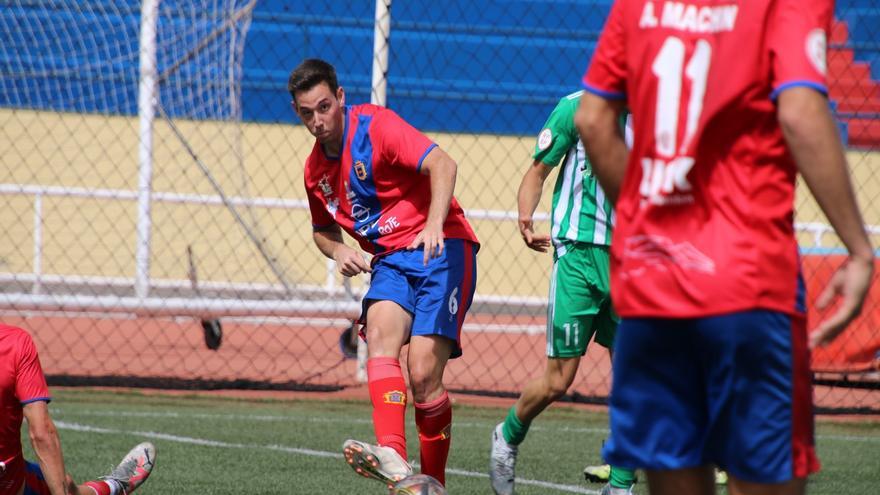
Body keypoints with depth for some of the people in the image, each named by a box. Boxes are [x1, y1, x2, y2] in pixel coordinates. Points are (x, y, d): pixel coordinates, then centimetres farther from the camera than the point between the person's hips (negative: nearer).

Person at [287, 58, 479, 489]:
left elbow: (441, 164, -22)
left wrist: (434, 224, -39)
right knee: (380, 335, -27)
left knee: (423, 377, -15)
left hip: (441, 248, -5)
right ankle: (392, 456, -45)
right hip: (390, 259, 5)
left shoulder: (376, 126, -10)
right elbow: (323, 228, 29)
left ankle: (433, 482, 3)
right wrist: (338, 251, 4)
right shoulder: (315, 168, 12)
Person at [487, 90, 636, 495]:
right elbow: (537, 172, 1)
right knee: (558, 378, -2)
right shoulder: (576, 107, -3)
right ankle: (508, 437, 27)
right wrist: (525, 218, -17)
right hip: (579, 253, -4)